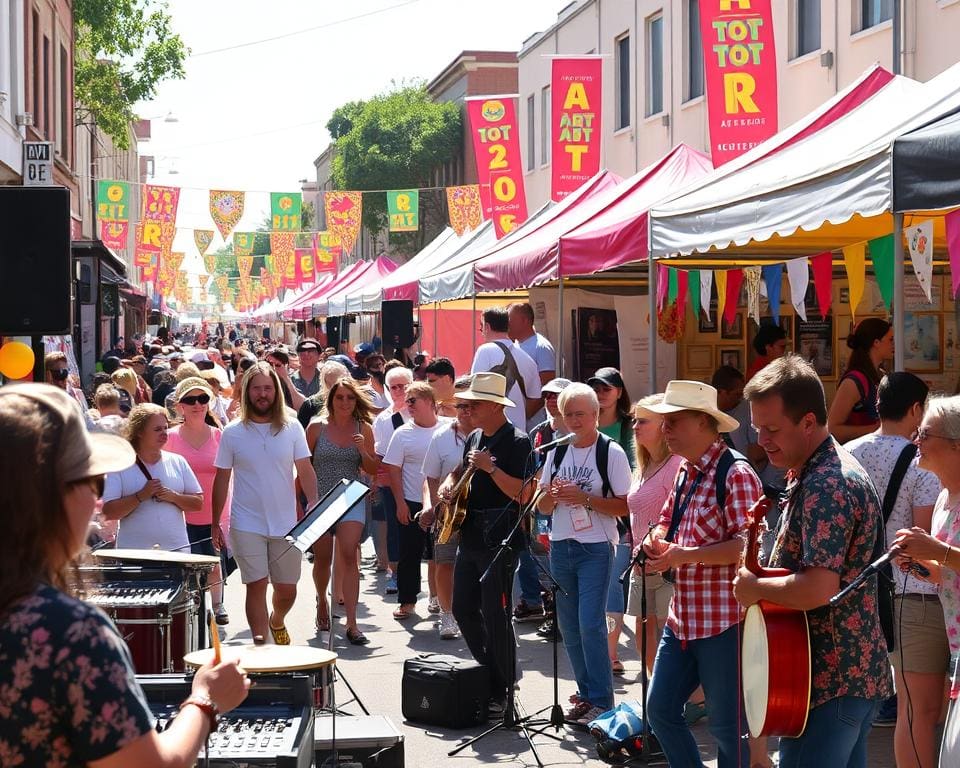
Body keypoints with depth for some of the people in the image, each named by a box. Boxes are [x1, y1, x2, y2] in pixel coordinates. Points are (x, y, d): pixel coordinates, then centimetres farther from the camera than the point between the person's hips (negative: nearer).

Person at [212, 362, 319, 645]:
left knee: (287, 589, 10)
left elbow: (305, 470, -2)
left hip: (286, 524, 2)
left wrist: (314, 503, -19)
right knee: (256, 586, -4)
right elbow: (222, 480, 4)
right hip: (247, 526, -1)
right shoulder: (233, 433, -1)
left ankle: (277, 622, 41)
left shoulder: (292, 428, 1)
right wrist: (215, 525, 3)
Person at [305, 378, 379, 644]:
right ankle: (321, 601, 42)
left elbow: (374, 470, 8)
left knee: (349, 557, -14)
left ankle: (351, 623, -16)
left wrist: (363, 450, -11)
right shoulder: (317, 427, -2)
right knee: (322, 559, 11)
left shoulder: (363, 428, 2)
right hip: (319, 500, 0)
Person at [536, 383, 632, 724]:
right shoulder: (557, 452, 12)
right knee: (569, 626, 9)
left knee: (590, 625, -12)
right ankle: (586, 693, 22)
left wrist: (586, 499, -20)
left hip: (595, 549, -6)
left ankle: (601, 701, -5)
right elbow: (543, 507, 15)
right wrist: (551, 495, -8)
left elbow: (626, 506, -10)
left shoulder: (611, 452, -5)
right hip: (561, 547, 6)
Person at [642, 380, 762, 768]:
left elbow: (746, 546, -22)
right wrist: (656, 541, 1)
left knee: (727, 724, 1)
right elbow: (666, 522, 24)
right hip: (681, 617, 9)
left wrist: (685, 555, -24)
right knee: (660, 707, 13)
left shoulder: (736, 474, -15)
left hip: (723, 621, -9)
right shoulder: (685, 472, 13)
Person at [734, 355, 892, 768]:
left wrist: (754, 587, -14)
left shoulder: (826, 486, -21)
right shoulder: (823, 469, 13)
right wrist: (767, 582, 10)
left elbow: (818, 589, -29)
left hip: (830, 681, -11)